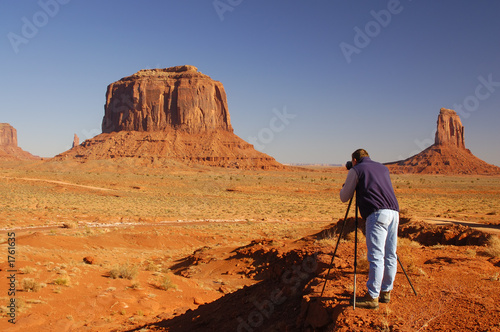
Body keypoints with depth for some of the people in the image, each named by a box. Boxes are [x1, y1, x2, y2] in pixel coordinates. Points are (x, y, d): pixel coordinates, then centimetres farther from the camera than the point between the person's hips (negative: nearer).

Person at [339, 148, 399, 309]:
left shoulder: (356, 170, 8)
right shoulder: (383, 168, 25)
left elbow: (344, 198, 12)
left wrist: (344, 188, 31)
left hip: (377, 213, -7)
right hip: (394, 211, 7)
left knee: (376, 256, -7)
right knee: (390, 256, 11)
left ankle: (372, 297, -5)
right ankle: (386, 292, 19)